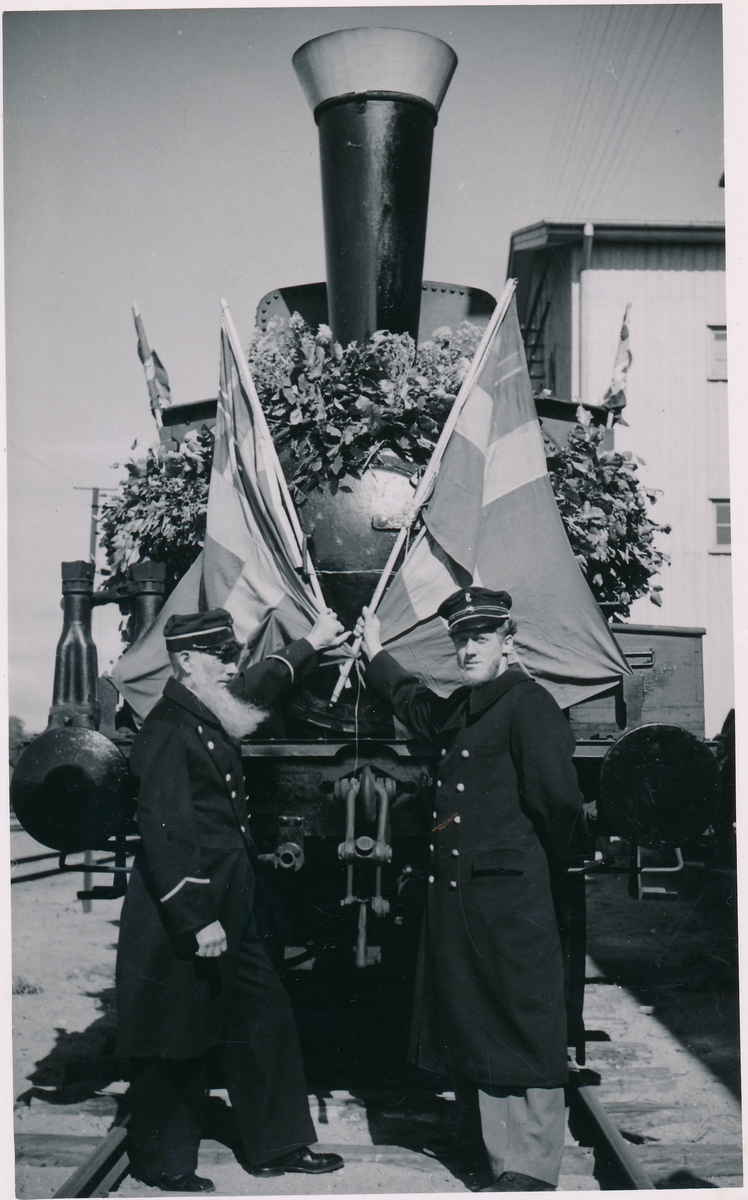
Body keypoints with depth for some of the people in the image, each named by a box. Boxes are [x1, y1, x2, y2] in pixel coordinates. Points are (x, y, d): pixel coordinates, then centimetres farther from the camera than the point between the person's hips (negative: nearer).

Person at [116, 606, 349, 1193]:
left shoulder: (212, 721, 10)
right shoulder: (168, 731, -18)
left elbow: (263, 684, 34)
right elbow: (164, 833, -23)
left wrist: (313, 644, 39)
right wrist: (196, 921, -24)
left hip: (228, 912, 10)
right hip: (182, 921, -10)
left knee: (267, 1021, 13)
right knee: (179, 1039, 3)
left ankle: (279, 1146, 24)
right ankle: (163, 1164, 19)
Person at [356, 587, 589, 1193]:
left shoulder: (529, 705, -9)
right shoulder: (463, 709, 17)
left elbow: (557, 798, -13)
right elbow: (417, 705, 41)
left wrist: (542, 868, 0)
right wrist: (377, 654, 49)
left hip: (510, 897, -9)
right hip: (458, 894, 9)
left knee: (524, 1030, -2)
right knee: (478, 1030, 11)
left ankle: (534, 1173, 5)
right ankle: (507, 1165, 20)